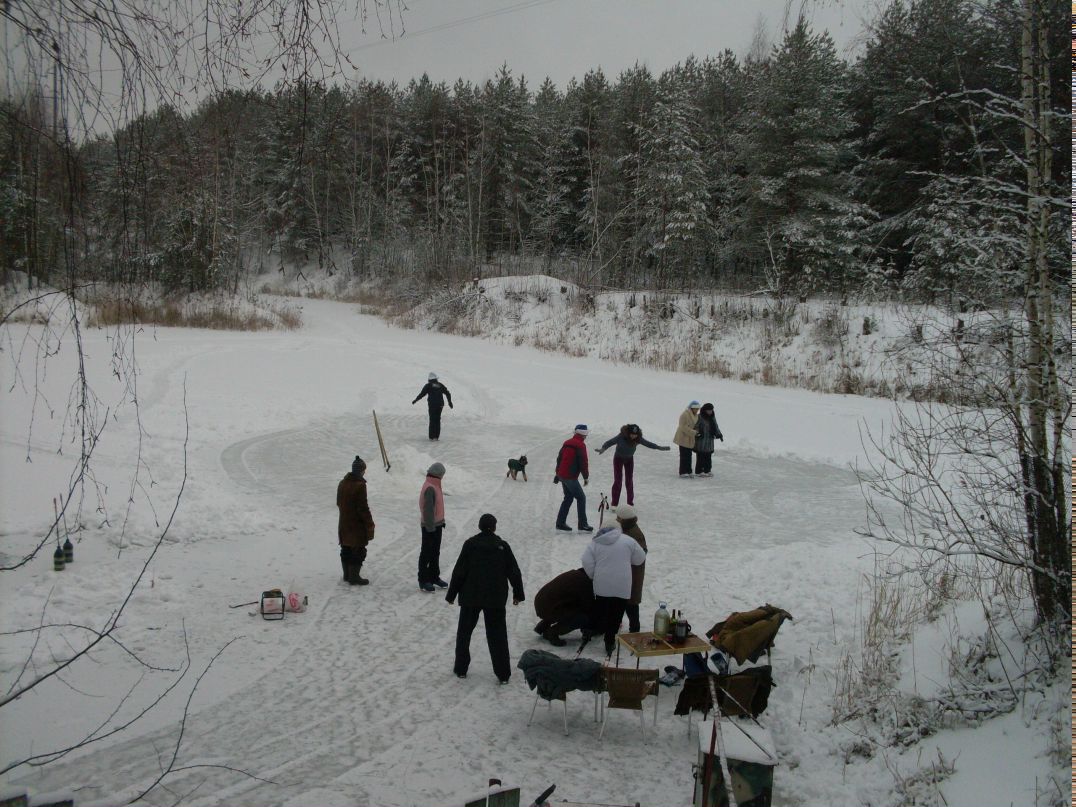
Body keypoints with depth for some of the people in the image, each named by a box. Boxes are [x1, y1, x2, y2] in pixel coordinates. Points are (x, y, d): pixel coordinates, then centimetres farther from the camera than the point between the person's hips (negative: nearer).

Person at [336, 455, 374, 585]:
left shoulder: (342, 483, 7)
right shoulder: (360, 485, -20)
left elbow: (339, 503, 17)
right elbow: (363, 507, -20)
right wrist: (369, 523, -11)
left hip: (344, 524, 8)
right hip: (357, 525, -8)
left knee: (346, 549, 17)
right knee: (358, 550, 1)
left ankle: (347, 575, 26)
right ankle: (354, 577, 4)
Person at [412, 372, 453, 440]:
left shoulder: (428, 385, -3)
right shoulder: (440, 385, 10)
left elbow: (422, 394, -6)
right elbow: (448, 394, 12)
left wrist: (415, 400, 4)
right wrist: (450, 402, 22)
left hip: (432, 405, -3)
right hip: (440, 405, 3)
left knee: (432, 420, 2)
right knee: (438, 420, 11)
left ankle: (432, 436, 0)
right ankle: (437, 436, 10)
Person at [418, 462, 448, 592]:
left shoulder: (434, 486, 10)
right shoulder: (430, 488, -22)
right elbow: (428, 509, -24)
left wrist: (441, 520, 18)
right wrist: (430, 527, -23)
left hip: (436, 524, 10)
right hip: (430, 527, -10)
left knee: (435, 552, 18)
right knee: (427, 553, -1)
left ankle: (434, 577, 29)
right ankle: (423, 580, 7)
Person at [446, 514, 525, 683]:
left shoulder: (470, 544, -5)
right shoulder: (502, 546, -2)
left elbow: (459, 571, -5)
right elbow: (514, 572, 2)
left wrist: (451, 594, 4)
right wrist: (518, 593, 14)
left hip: (470, 596, 0)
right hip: (496, 598, 0)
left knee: (464, 632, 15)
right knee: (497, 635, 7)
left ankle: (461, 669, 19)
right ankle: (503, 674, 5)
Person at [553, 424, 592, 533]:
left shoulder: (567, 443, 14)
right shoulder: (580, 445, -12)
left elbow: (559, 458, 19)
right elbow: (583, 462, -14)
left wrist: (558, 474, 26)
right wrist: (586, 477, -3)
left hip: (562, 475, 9)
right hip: (571, 477, -9)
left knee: (568, 498, 16)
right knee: (581, 498, -1)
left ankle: (560, 523, 16)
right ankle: (582, 524, -1)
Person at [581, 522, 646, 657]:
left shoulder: (594, 543, 2)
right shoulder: (628, 541, 1)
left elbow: (587, 562, -3)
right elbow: (640, 558, 8)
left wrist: (593, 577, 12)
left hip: (601, 585, 1)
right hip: (622, 587, -1)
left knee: (600, 612, 16)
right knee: (615, 615, 7)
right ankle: (610, 641, 8)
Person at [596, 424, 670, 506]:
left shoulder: (638, 438, -20)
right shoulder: (621, 437, -31)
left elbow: (647, 443, -6)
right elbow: (610, 442, -38)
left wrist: (659, 447, -7)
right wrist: (603, 448, -56)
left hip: (629, 459, 3)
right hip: (618, 458, -3)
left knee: (629, 481, 6)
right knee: (618, 480, -5)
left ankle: (630, 502, 18)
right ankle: (614, 503, 3)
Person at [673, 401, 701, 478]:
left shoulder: (695, 415, 10)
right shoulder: (685, 414, -18)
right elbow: (684, 427, -25)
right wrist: (694, 433, -28)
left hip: (690, 439, 9)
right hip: (683, 438, -9)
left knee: (689, 456, 12)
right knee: (684, 456, -6)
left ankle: (688, 472, 19)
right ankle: (683, 473, -2)